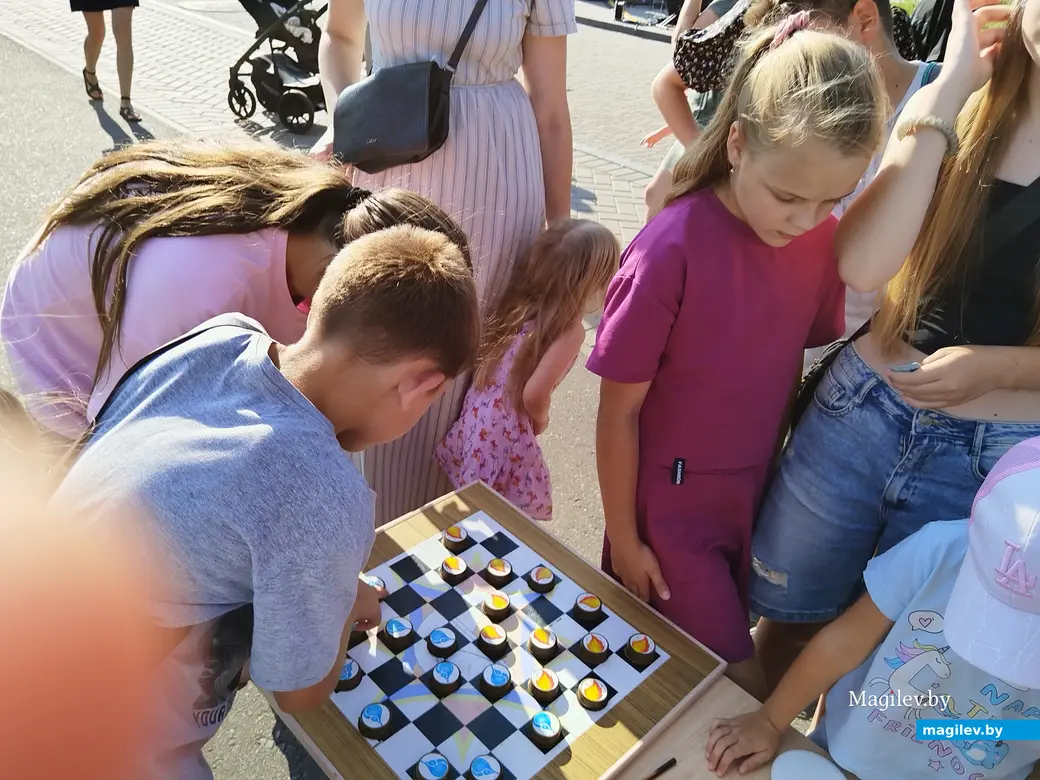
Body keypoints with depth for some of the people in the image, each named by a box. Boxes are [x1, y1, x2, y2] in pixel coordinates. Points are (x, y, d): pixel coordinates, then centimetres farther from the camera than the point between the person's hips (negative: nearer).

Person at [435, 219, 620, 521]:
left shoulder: (520, 301, 3)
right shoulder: (571, 330, -16)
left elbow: (485, 357, 7)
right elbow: (534, 394, -21)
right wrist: (540, 421, 1)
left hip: (476, 417, 7)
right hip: (506, 434, -6)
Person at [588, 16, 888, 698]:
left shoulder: (823, 237, -8)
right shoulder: (672, 251, -25)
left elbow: (791, 358, 6)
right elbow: (619, 411, -16)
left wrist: (775, 475, 13)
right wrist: (622, 537, -7)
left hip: (753, 495, 5)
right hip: (669, 506, -5)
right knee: (741, 688, 4)